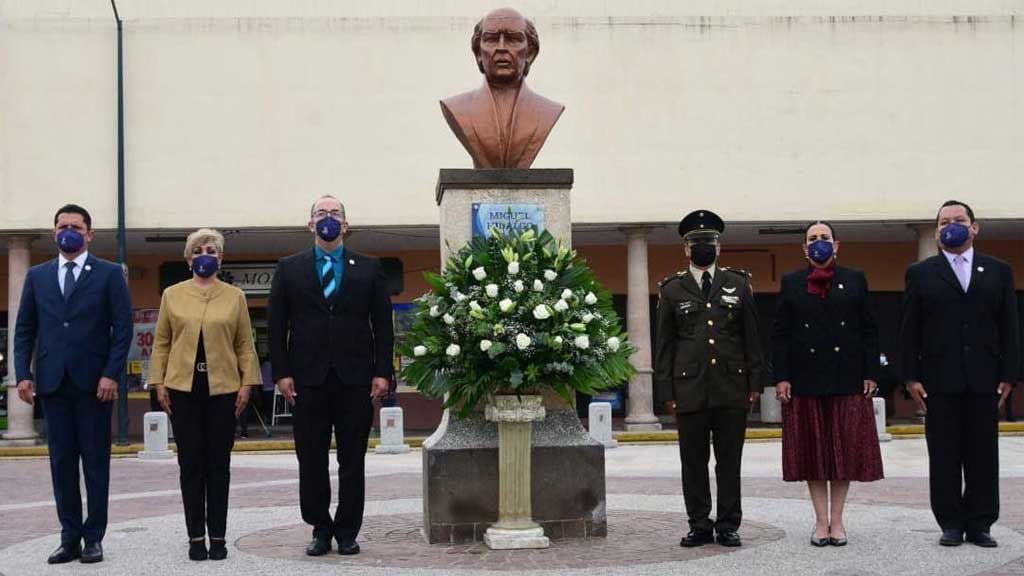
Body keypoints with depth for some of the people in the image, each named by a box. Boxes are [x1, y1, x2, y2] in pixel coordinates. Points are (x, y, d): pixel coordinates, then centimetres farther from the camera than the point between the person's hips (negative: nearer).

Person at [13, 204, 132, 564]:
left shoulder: (109, 274, 3)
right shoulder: (37, 276, 12)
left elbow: (123, 328, -2)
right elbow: (25, 329, 11)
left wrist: (111, 374, -11)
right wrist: (23, 374, -1)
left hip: (93, 382, -3)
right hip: (53, 382, 3)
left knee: (95, 462, 2)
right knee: (61, 462, 5)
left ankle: (93, 538, 8)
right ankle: (70, 537, 10)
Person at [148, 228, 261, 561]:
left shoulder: (235, 296, 7)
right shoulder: (172, 295, 8)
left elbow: (245, 345, 6)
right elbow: (161, 342, 8)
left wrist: (247, 383, -2)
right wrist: (159, 383, 1)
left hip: (223, 389, 0)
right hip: (183, 388, 0)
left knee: (219, 464, 3)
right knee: (190, 463, 2)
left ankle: (218, 537, 10)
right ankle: (196, 537, 9)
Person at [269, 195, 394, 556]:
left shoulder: (369, 268, 9)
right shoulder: (289, 269, 9)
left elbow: (383, 324, 6)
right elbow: (277, 326, 5)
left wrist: (383, 371, -3)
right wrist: (282, 373, -3)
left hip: (355, 378, 0)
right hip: (308, 378, 0)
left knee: (352, 461, 4)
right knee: (311, 461, 4)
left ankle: (347, 533, 13)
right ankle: (320, 529, 15)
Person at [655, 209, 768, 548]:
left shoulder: (738, 285, 10)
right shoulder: (672, 290, 7)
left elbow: (751, 338, 9)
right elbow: (665, 344, 7)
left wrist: (756, 381, 3)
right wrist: (666, 390, 1)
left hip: (732, 388, 1)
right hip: (690, 389, 0)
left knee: (729, 460, 4)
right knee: (693, 461, 3)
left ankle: (728, 525, 11)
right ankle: (700, 526, 11)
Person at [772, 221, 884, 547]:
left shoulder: (855, 281, 7)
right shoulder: (790, 284, 7)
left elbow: (869, 331, 5)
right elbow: (780, 334, 3)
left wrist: (871, 373, -3)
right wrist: (781, 377, -5)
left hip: (847, 379, 0)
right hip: (805, 380, 0)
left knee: (845, 449, 3)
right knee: (812, 450, 3)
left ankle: (837, 520, 13)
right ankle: (821, 521, 11)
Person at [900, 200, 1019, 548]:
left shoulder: (998, 272, 10)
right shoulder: (920, 274, 7)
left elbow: (1008, 327, 8)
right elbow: (909, 330, 4)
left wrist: (1008, 375, 0)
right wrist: (911, 376, -3)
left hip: (984, 379, 1)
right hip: (939, 381, -1)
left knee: (983, 454, 3)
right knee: (944, 455, 2)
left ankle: (980, 524, 11)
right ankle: (951, 523, 9)